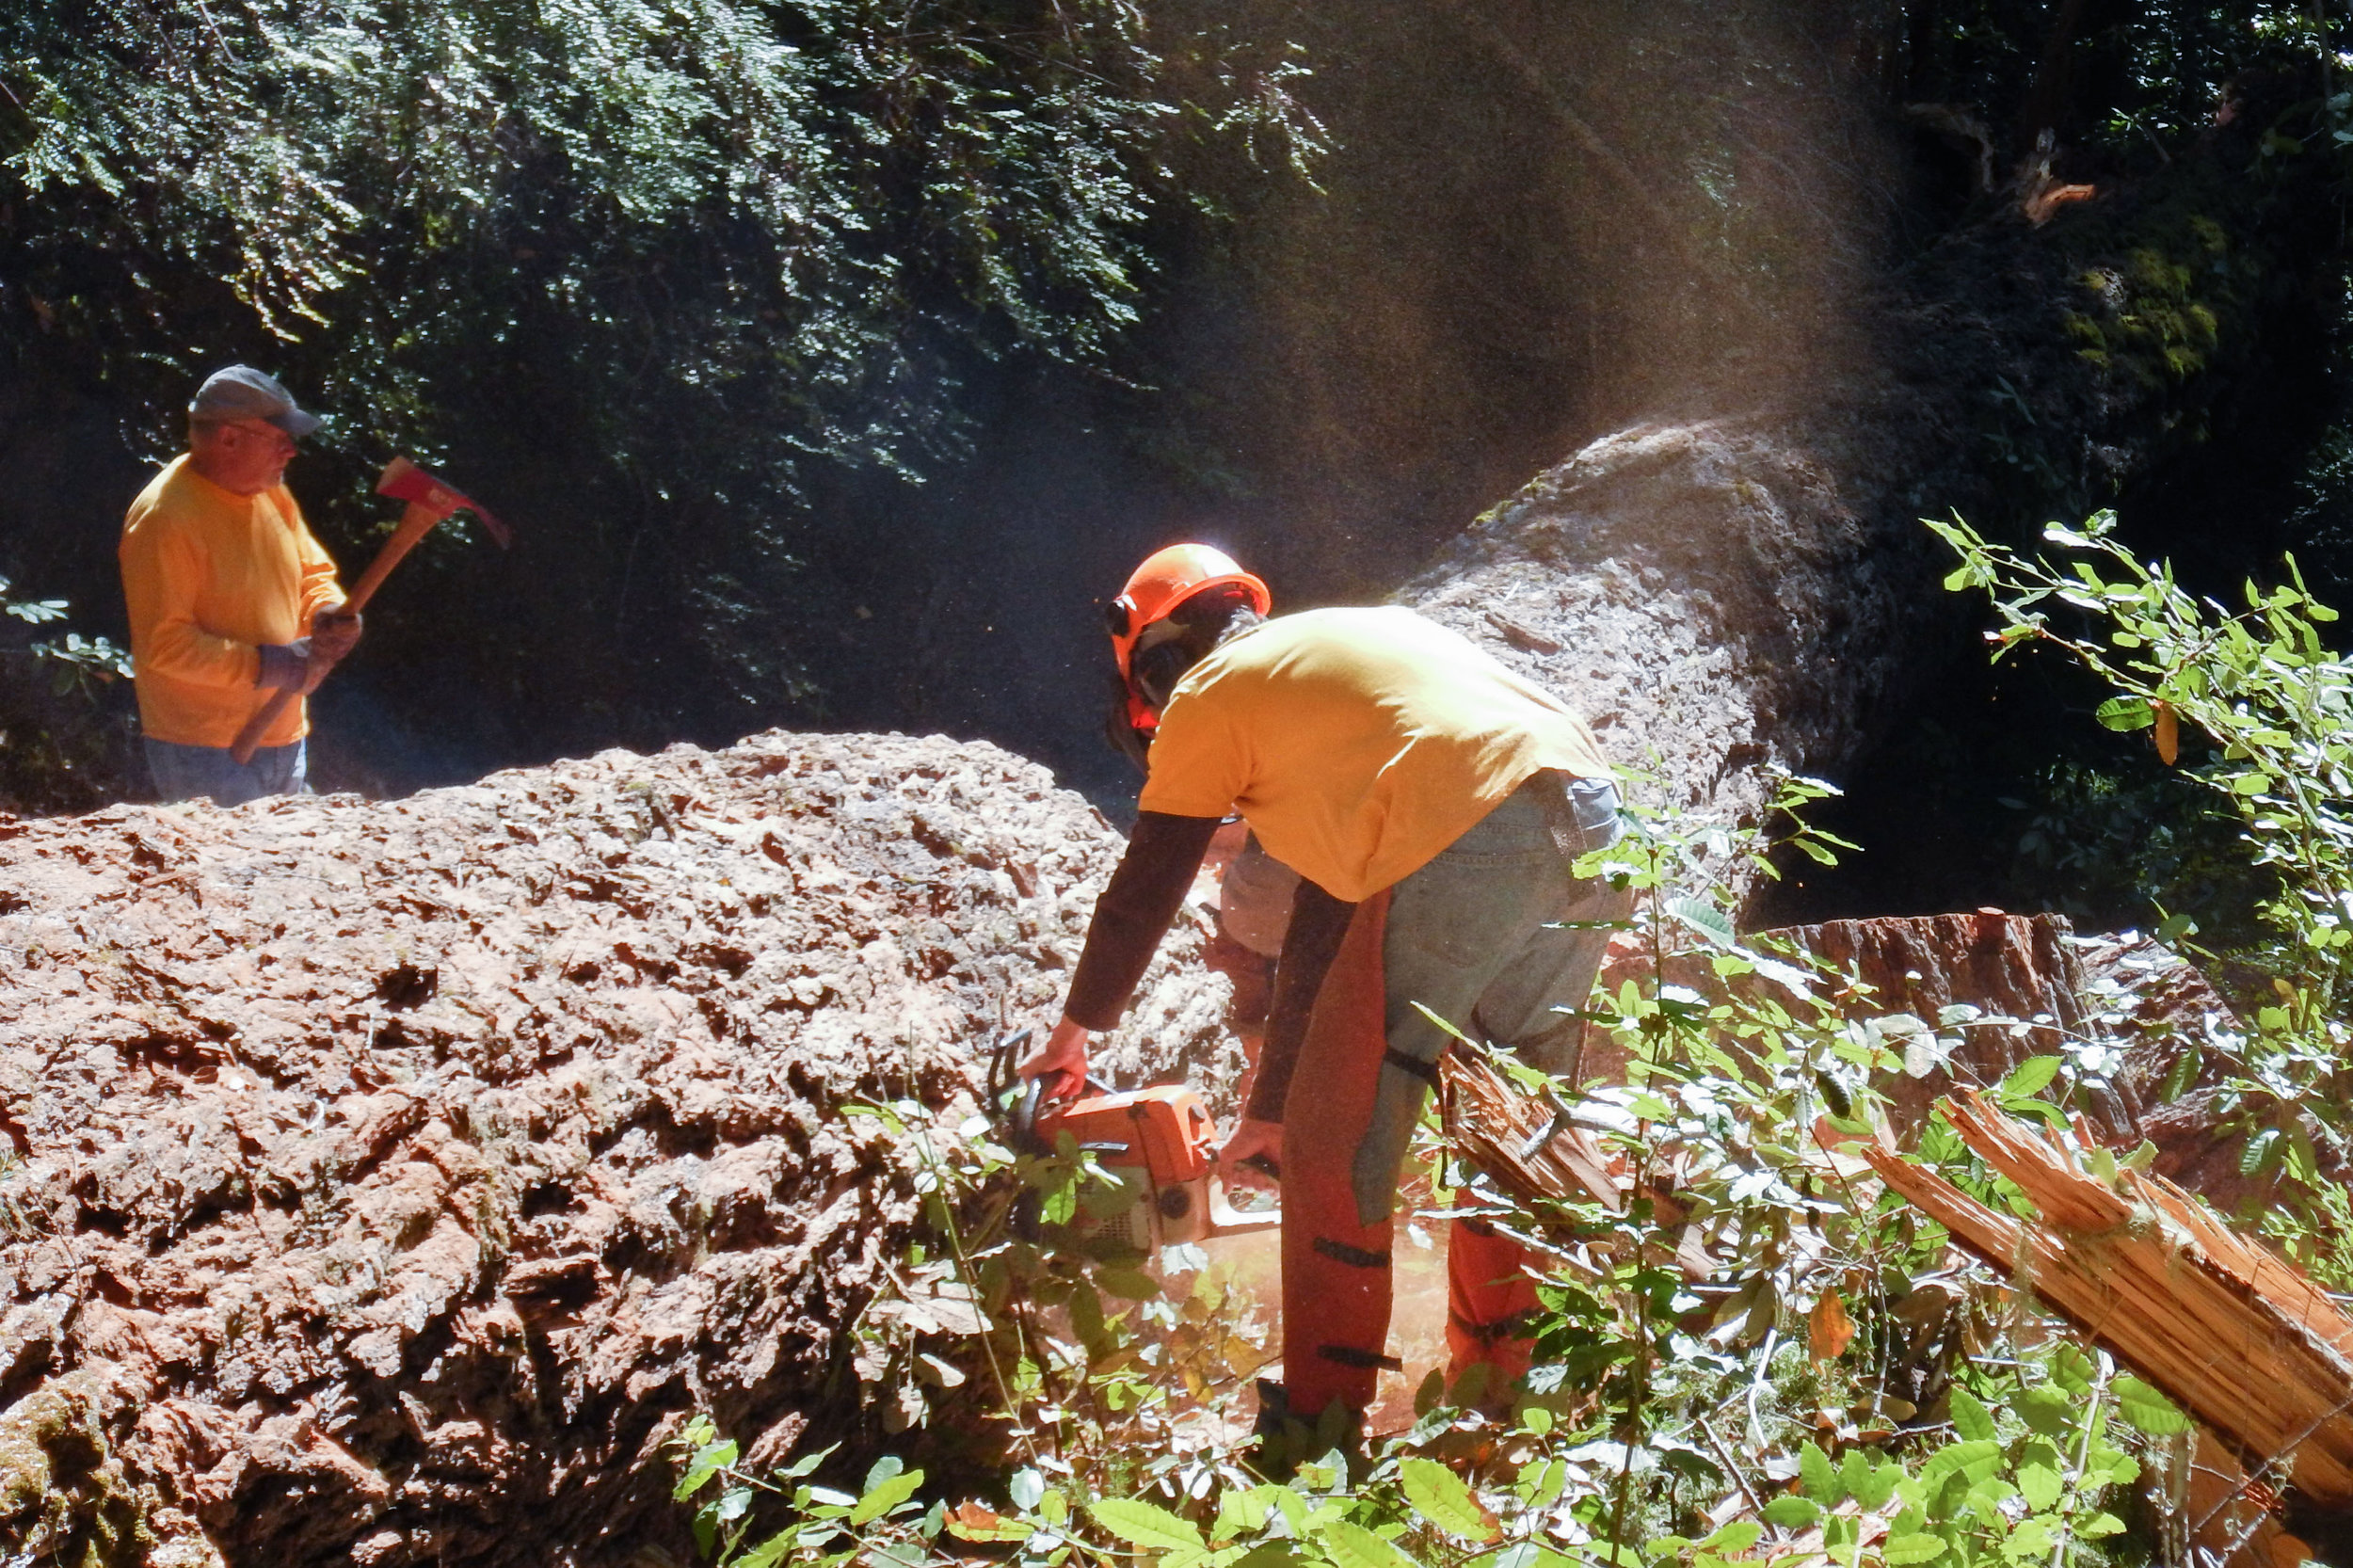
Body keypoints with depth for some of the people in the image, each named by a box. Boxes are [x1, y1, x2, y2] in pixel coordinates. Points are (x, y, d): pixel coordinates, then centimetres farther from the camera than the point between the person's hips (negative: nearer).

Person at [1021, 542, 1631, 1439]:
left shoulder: (1208, 693, 13)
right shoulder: (1329, 655, 35)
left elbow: (1141, 898, 18)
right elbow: (1324, 917, 35)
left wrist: (1075, 1033, 35)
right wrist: (1271, 1106, 38)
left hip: (1469, 848, -8)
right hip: (1593, 822, 8)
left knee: (1338, 1145, 5)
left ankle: (1322, 1422, 11)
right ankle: (1498, 1384, 31)